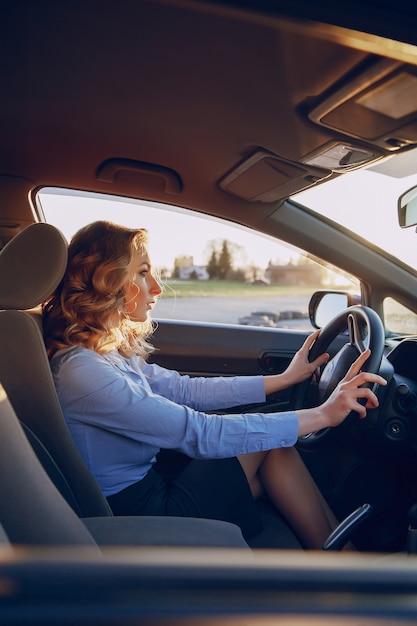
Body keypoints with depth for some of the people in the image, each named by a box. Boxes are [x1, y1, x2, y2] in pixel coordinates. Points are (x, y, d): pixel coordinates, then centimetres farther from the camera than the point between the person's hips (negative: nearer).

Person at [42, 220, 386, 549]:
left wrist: (284, 378, 5)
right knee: (269, 445, -6)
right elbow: (199, 433, -28)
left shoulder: (112, 349, 3)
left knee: (276, 439, -2)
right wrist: (322, 415, -23)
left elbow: (186, 390, 6)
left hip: (152, 485, 8)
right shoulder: (80, 371, -27)